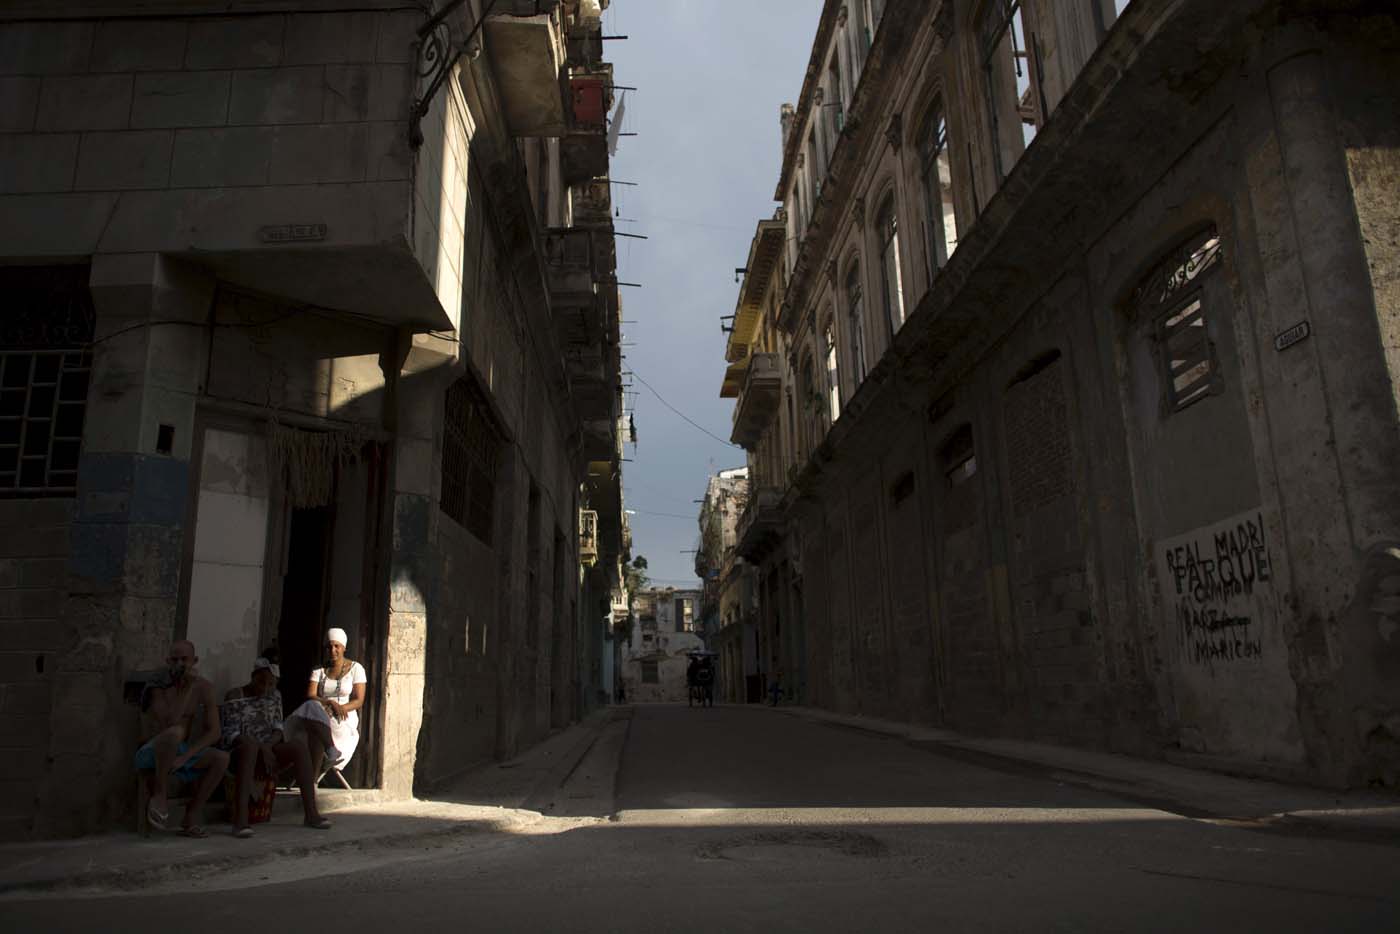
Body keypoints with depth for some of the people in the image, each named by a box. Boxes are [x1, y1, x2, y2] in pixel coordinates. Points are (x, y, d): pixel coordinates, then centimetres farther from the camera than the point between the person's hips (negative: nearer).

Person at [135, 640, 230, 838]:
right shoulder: (157, 689, -12)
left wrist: (184, 758, -19)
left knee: (222, 758, -22)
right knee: (175, 733, -37)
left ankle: (189, 821, -15)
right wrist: (188, 688, -26)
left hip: (180, 753, 4)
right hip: (150, 754, -4)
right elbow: (171, 724, -27)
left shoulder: (204, 688, -1)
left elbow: (214, 732, -6)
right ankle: (161, 795, -18)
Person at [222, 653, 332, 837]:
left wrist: (268, 746, -15)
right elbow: (231, 734, -12)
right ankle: (240, 820, -47)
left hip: (269, 750, 5)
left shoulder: (275, 696, 12)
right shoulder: (235, 697, -4)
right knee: (251, 747, -40)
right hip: (242, 752, -5)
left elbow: (278, 729, 7)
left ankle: (310, 813, -24)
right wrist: (261, 748, -23)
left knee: (301, 746, -22)